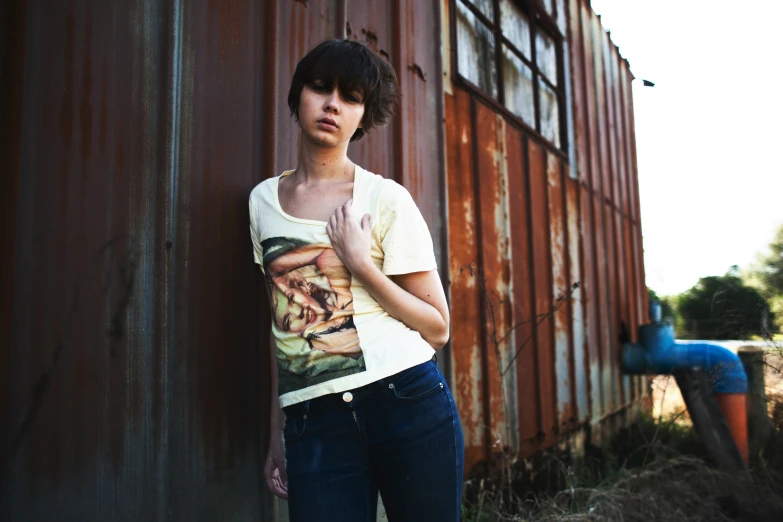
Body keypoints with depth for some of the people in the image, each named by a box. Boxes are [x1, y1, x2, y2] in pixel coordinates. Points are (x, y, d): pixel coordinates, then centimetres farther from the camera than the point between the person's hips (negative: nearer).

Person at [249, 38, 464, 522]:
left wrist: (360, 264, -14)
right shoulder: (264, 200, 9)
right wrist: (277, 431, 14)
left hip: (408, 402, -2)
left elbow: (437, 328, -2)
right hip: (312, 422, 3)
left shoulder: (386, 199, -3)